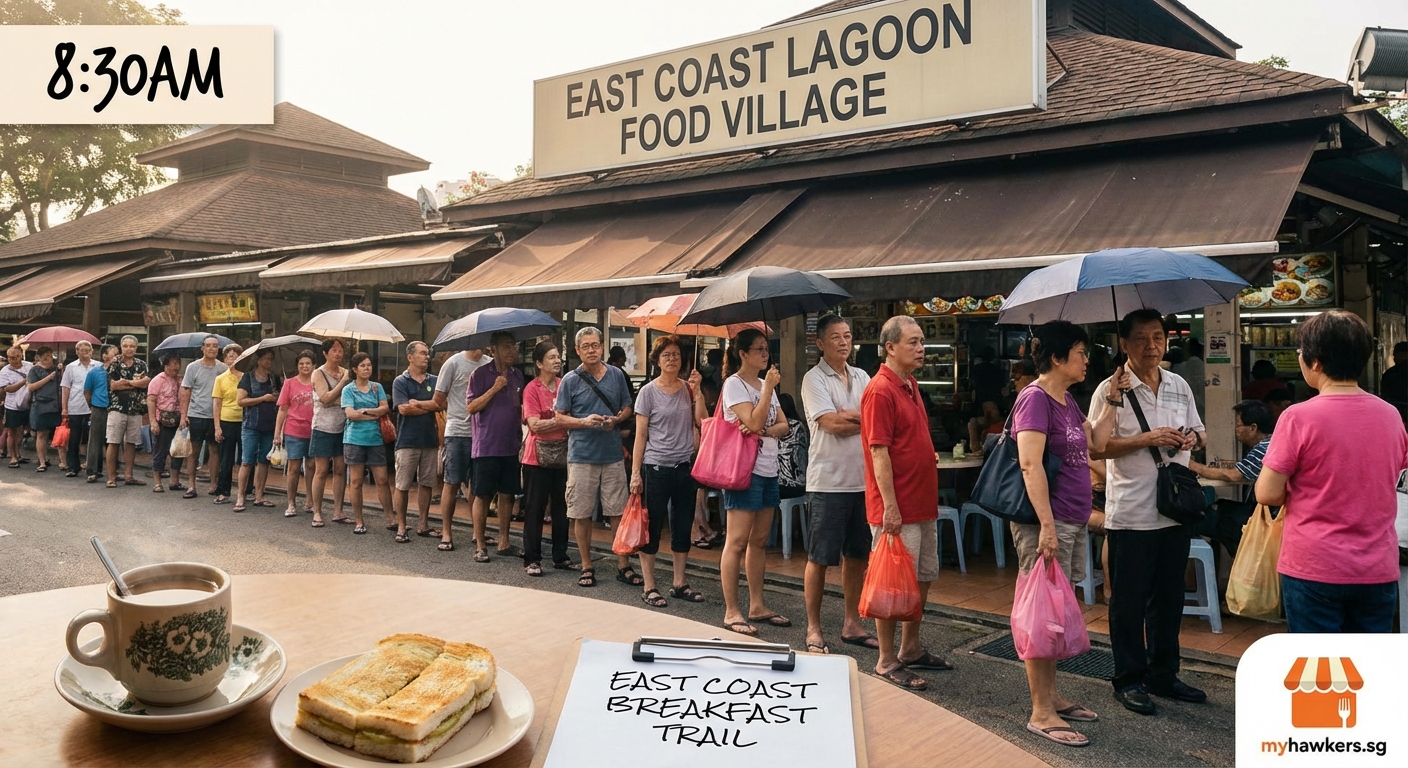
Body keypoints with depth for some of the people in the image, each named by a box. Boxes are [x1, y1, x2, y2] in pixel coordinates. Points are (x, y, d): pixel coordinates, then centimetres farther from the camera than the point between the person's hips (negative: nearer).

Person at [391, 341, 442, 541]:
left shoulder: (434, 381, 9)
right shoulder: (400, 382, -1)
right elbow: (403, 409, -13)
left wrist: (417, 403, -11)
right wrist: (430, 407, -4)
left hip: (430, 440, 4)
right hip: (407, 441, -4)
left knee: (426, 484, 9)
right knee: (403, 486, 1)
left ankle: (423, 525, 17)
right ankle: (401, 527, 9)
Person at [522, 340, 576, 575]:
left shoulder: (565, 385, 7)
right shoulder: (532, 389, -7)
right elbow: (534, 425, -16)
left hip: (562, 455, 5)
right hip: (537, 457, -5)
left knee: (561, 508, 10)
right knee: (535, 509, 2)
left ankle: (560, 557, 21)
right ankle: (531, 559, 10)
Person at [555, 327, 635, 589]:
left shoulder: (616, 375, 6)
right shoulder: (570, 380, -1)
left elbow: (627, 408, 14)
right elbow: (560, 417, 0)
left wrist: (616, 419, -7)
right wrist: (585, 421, -17)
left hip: (613, 454, 2)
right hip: (581, 456, -1)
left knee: (620, 513, 4)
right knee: (581, 515, 5)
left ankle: (623, 566, 15)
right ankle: (587, 567, 18)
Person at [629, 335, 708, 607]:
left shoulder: (688, 388, 7)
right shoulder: (649, 392, -3)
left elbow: (701, 421, -7)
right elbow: (640, 435, -4)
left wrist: (697, 390, -10)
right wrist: (635, 472, -8)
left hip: (685, 467, 4)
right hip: (656, 468, -4)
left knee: (683, 528, 12)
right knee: (652, 528, 1)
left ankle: (679, 583, 24)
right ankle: (649, 587, 10)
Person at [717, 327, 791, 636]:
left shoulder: (766, 384, 16)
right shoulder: (734, 384, -8)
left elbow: (783, 425, 10)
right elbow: (754, 422, -19)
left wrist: (767, 430, -11)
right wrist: (769, 387, -15)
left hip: (768, 471, 8)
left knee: (759, 541, 12)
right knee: (737, 542, -6)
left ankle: (757, 606, 20)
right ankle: (731, 612, -2)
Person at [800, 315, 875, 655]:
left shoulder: (861, 377, 14)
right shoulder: (814, 379, -5)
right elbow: (831, 424, -17)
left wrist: (848, 416, -13)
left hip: (863, 480, 6)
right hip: (829, 482, -6)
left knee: (857, 555, 13)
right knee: (820, 558, 1)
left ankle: (851, 623, 25)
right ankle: (813, 629, 12)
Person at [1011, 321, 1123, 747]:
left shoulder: (1067, 400, 15)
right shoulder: (1035, 397, -13)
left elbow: (1096, 442, 24)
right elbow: (1030, 464, -21)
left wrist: (1113, 400, 17)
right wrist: (1047, 525, -25)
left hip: (1073, 521, 9)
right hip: (1047, 522, -9)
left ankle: (1052, 695, 26)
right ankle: (1040, 712, 4)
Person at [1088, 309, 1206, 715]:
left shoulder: (1180, 386, 10)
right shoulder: (1112, 389, -8)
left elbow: (1198, 433, 20)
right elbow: (1095, 448, -13)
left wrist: (1192, 438, -4)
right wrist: (1146, 440, -21)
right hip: (1130, 513, -6)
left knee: (1169, 597, 15)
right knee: (1129, 601, 4)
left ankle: (1163, 674, 29)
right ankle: (1130, 679, 16)